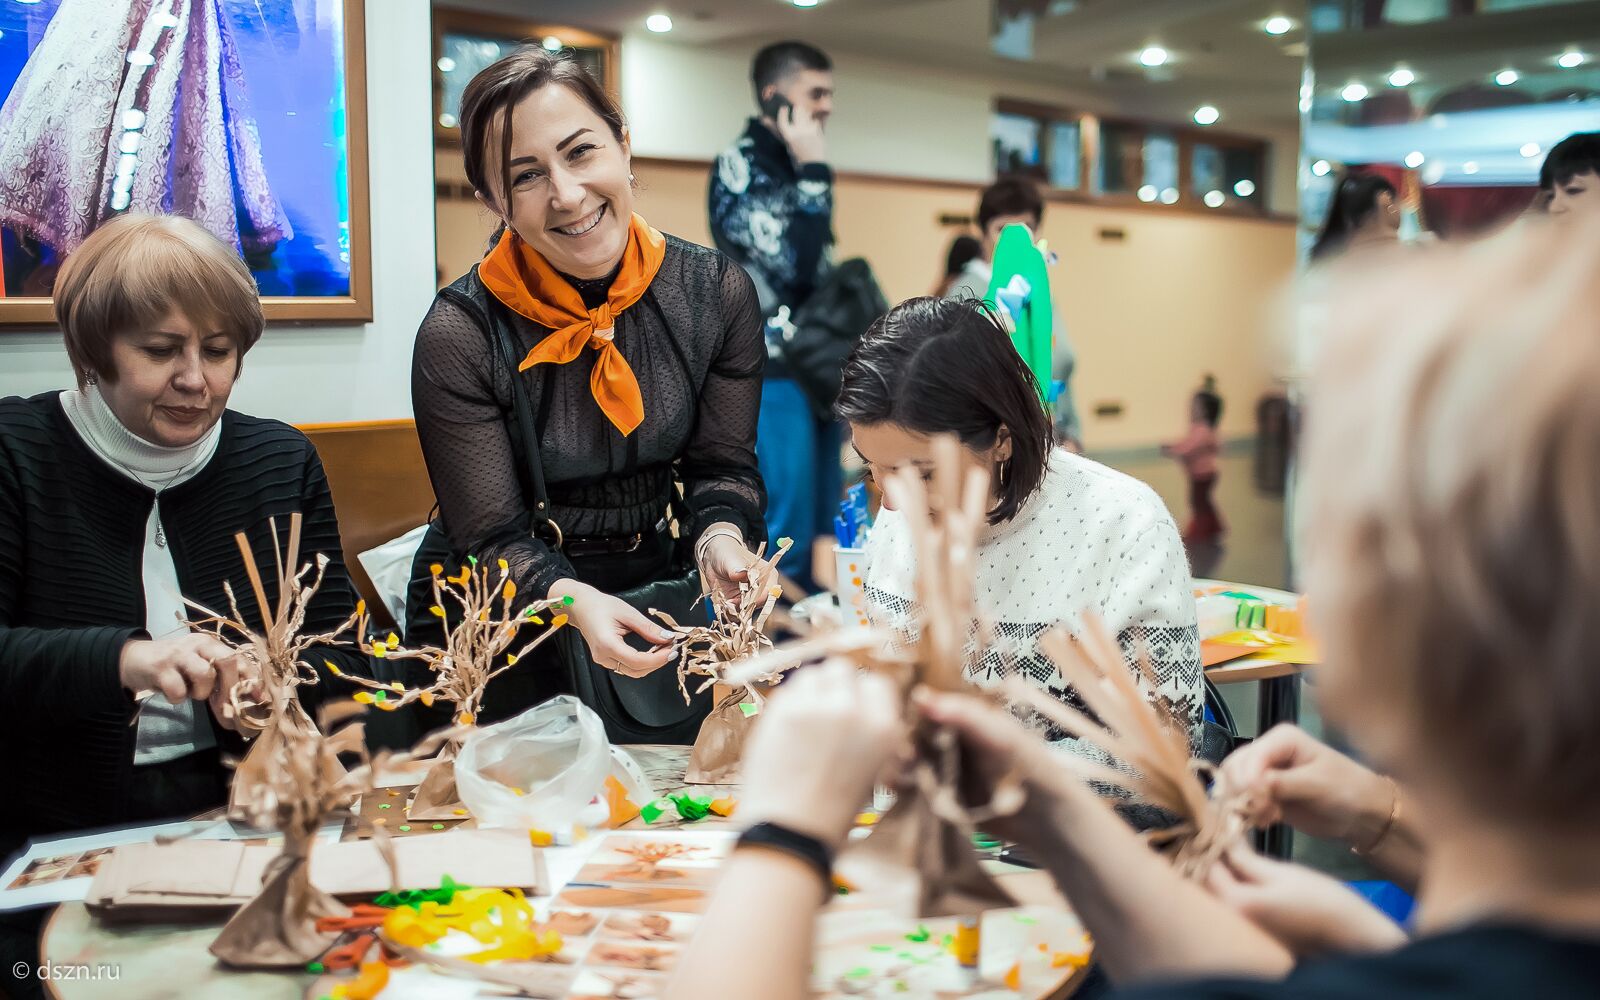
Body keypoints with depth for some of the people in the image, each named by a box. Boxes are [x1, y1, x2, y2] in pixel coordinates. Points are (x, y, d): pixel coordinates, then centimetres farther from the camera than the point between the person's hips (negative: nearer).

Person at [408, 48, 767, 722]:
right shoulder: (460, 335, -17)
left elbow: (722, 462, 2)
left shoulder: (716, 293, -6)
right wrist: (575, 603, -34)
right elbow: (491, 539, -14)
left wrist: (719, 538, -21)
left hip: (653, 595, 4)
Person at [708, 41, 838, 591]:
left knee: (820, 534, 10)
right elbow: (795, 264, -22)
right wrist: (815, 171, -15)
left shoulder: (791, 166, 17)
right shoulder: (740, 165, -9)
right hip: (771, 376, -9)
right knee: (778, 540, -10)